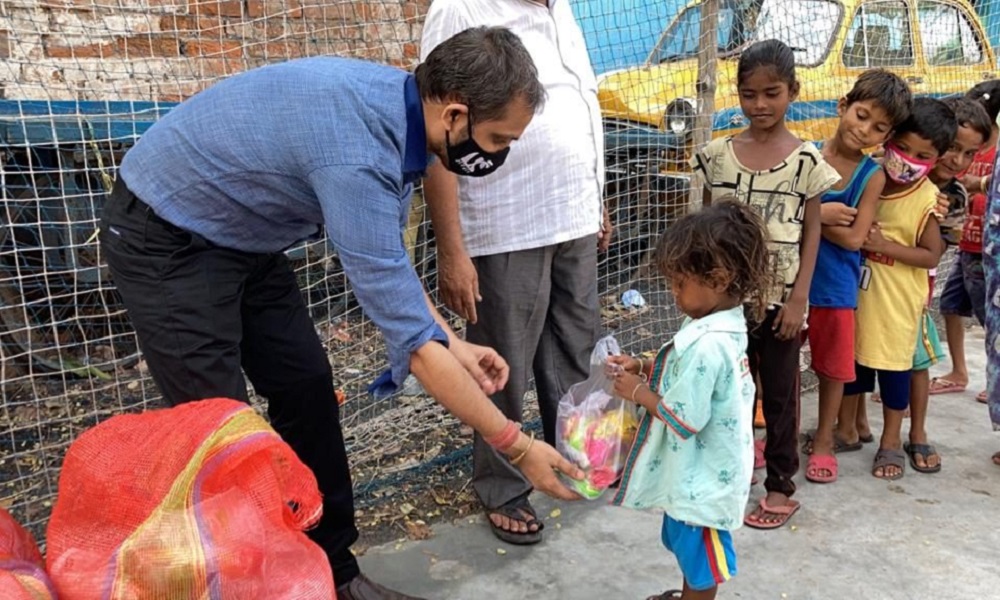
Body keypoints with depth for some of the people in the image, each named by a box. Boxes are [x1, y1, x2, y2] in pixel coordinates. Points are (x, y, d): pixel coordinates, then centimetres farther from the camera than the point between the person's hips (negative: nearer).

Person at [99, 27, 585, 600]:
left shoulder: (397, 104, -9)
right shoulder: (357, 155, -37)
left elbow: (386, 254, 6)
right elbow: (410, 338, -33)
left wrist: (453, 342, -1)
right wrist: (518, 445, -25)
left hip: (242, 235, 8)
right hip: (166, 237, -8)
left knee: (308, 388, 5)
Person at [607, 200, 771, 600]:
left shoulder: (706, 344, -33)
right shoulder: (725, 323, -2)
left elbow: (683, 418, -29)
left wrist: (638, 392, -15)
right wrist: (644, 368, 1)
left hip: (702, 476, -10)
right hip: (700, 469, 10)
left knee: (699, 554, 14)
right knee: (689, 547, 30)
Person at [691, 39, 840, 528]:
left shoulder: (807, 159, -6)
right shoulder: (717, 154, 0)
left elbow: (812, 233, -3)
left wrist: (799, 298, -8)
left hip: (780, 297, -2)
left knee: (779, 393, 9)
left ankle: (780, 486, 23)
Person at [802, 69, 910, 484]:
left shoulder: (872, 176, -6)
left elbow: (854, 238, -13)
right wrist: (821, 213, -19)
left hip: (835, 284, 0)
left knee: (834, 365, 11)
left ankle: (824, 440, 30)